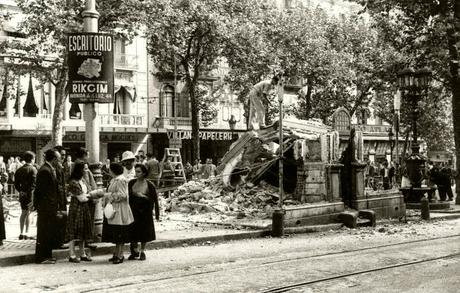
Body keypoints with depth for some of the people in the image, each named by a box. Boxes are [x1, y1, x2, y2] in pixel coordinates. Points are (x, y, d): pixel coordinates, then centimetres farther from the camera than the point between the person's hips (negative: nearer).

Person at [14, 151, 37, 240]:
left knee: (23, 213, 16)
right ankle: (27, 234, -2)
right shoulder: (33, 169, -11)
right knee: (27, 214, -2)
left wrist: (21, 191, 12)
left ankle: (21, 233, 19)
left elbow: (16, 184, 8)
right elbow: (34, 184, -18)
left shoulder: (19, 170, 8)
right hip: (30, 194, -6)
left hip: (22, 195, 6)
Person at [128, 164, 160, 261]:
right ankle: (134, 251, 18)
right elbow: (128, 196, 4)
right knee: (133, 231, 1)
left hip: (145, 212, -2)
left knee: (144, 232, 7)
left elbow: (155, 200, -4)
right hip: (133, 211, 2)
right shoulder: (131, 183, -1)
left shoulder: (150, 185, -8)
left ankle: (142, 252, 21)